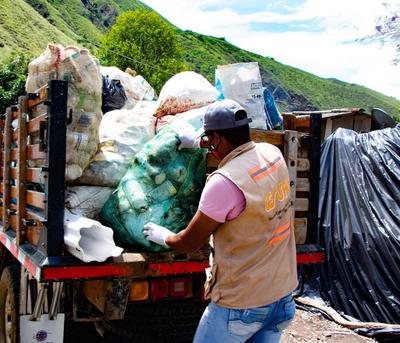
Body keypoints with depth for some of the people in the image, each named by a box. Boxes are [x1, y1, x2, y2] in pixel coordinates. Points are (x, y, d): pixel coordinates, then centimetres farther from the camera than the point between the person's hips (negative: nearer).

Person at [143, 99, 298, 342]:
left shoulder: (224, 183, -25)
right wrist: (198, 143, 32)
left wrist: (163, 236, 9)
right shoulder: (273, 154, -4)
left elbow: (189, 244, -11)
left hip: (241, 306, -7)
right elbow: (239, 147, 23)